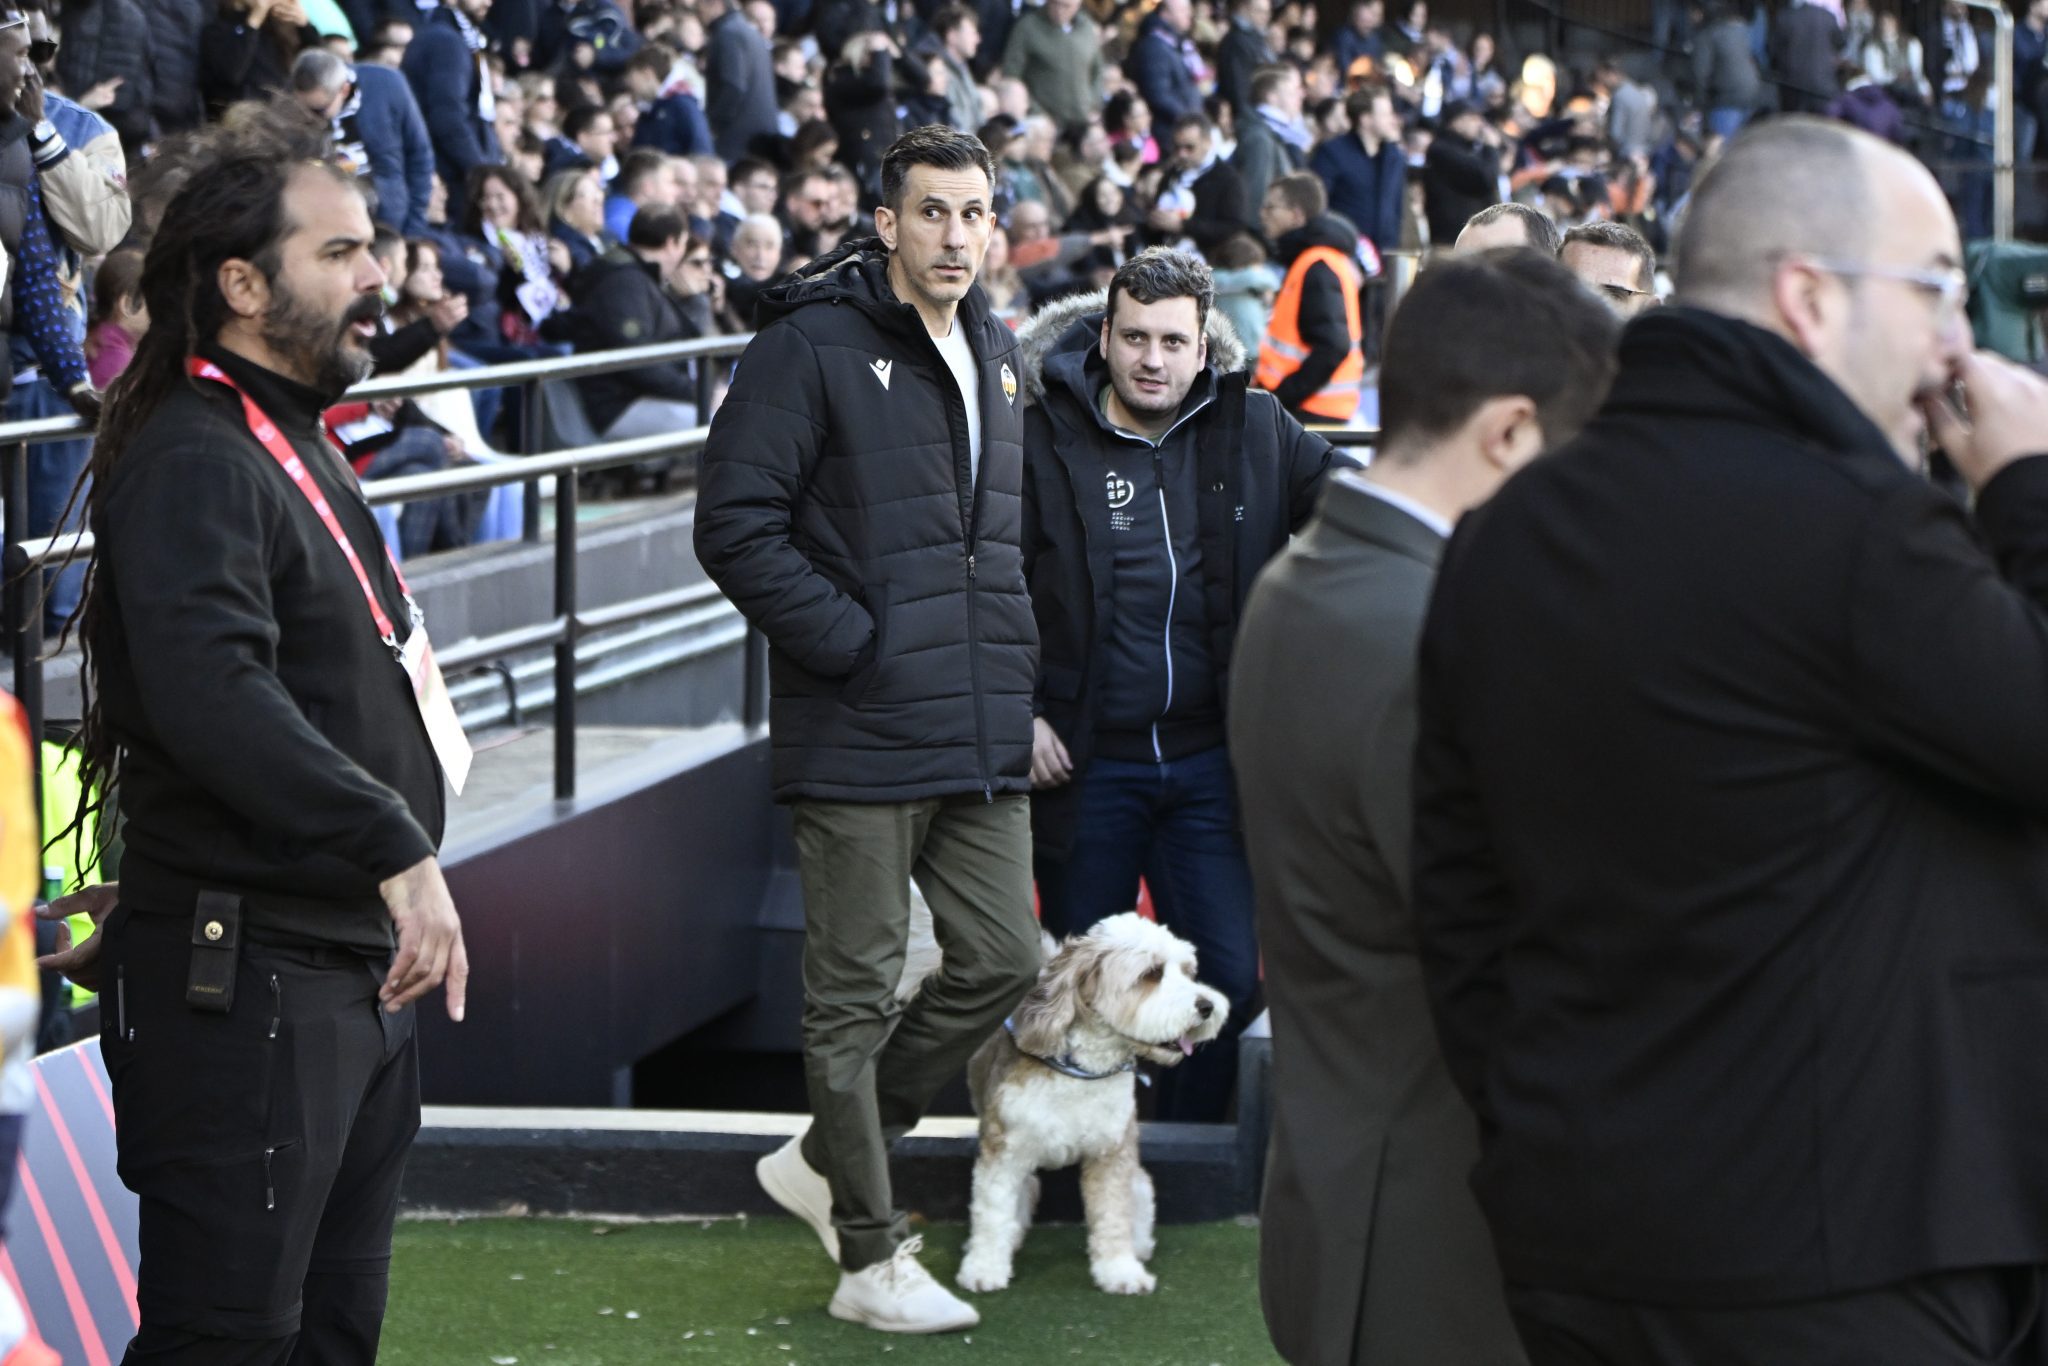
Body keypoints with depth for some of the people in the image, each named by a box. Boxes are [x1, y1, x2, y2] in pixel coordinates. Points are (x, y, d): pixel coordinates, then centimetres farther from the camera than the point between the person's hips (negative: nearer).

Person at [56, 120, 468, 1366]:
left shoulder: (299, 449, 19)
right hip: (243, 983, -10)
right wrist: (398, 851, -34)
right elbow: (215, 697, -30)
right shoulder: (192, 459, -15)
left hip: (355, 974, 10)